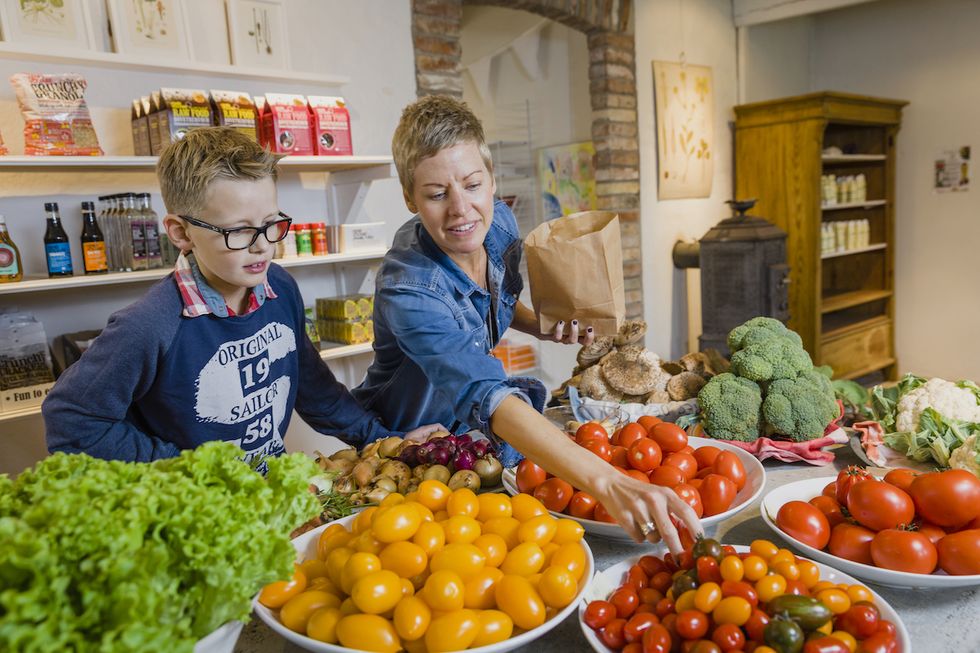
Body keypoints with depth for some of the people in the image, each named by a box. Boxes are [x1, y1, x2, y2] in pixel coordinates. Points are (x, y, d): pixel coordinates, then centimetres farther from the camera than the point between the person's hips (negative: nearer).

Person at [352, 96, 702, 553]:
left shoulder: (500, 224, -12)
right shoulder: (407, 291, -34)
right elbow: (485, 397, -47)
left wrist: (543, 326, -10)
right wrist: (606, 481, -58)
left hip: (470, 432, 6)